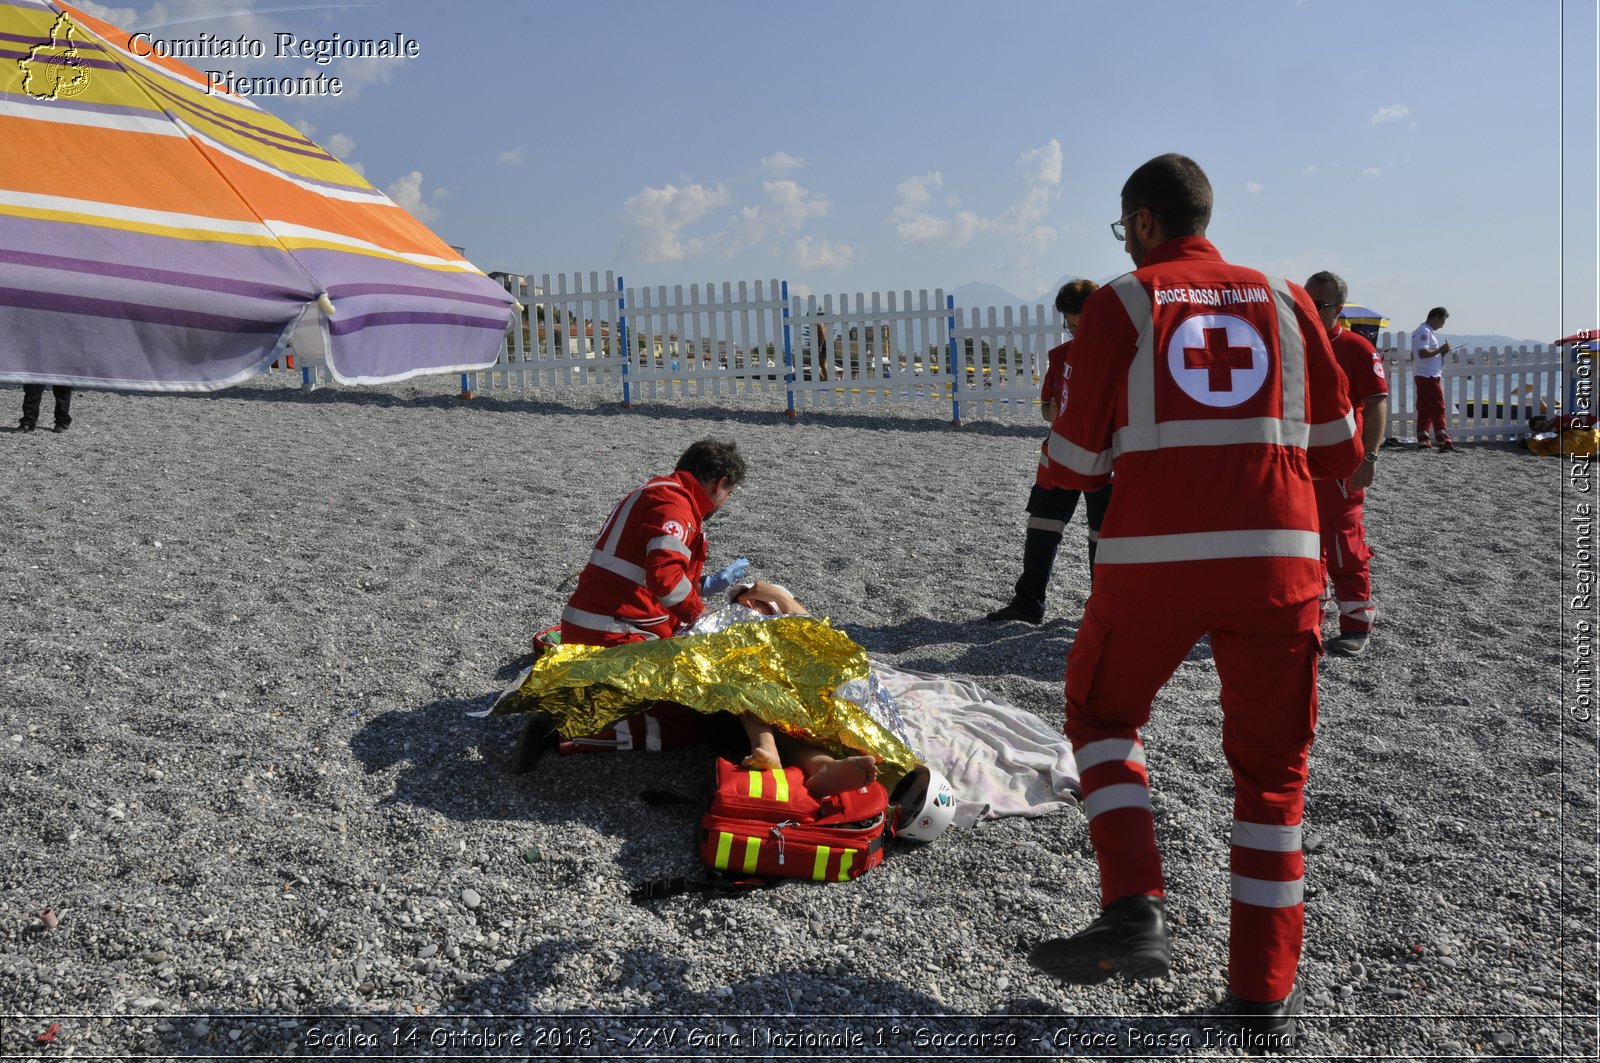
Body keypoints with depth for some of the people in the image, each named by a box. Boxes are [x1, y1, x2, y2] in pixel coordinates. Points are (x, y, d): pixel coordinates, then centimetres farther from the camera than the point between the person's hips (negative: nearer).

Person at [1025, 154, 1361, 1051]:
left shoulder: (1122, 303, 3)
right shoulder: (1286, 300, 12)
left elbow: (1076, 464, -1)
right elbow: (1340, 452, 13)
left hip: (1153, 559, -2)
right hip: (1280, 562, 3)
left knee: (1102, 717, 22)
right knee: (1272, 771, 16)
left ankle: (1136, 910, 6)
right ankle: (1266, 996, 21)